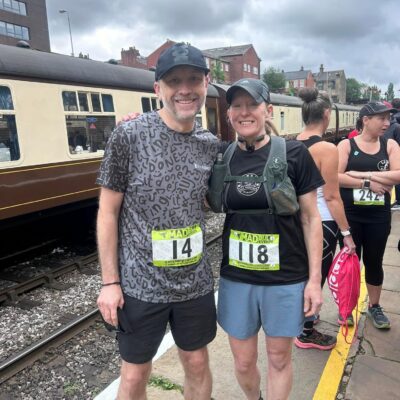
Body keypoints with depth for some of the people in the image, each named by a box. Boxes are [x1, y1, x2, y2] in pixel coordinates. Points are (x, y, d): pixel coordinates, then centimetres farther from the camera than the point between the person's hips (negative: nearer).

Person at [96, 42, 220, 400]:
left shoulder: (211, 145, 0)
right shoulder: (129, 135, -13)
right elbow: (108, 211, -8)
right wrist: (110, 281, -9)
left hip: (196, 282, 4)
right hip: (140, 284, -3)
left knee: (197, 363, 20)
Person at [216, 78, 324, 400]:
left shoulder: (294, 154, -8)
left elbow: (310, 219, -3)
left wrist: (314, 278, -5)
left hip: (286, 278, -2)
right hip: (236, 277, 3)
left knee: (279, 358, 16)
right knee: (243, 361, 16)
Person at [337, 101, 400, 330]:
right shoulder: (347, 145, -4)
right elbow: (337, 177, -15)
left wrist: (365, 174, -15)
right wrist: (368, 183, -16)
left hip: (379, 216, 2)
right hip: (350, 215, -2)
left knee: (374, 261, 15)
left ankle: (374, 306, 32)